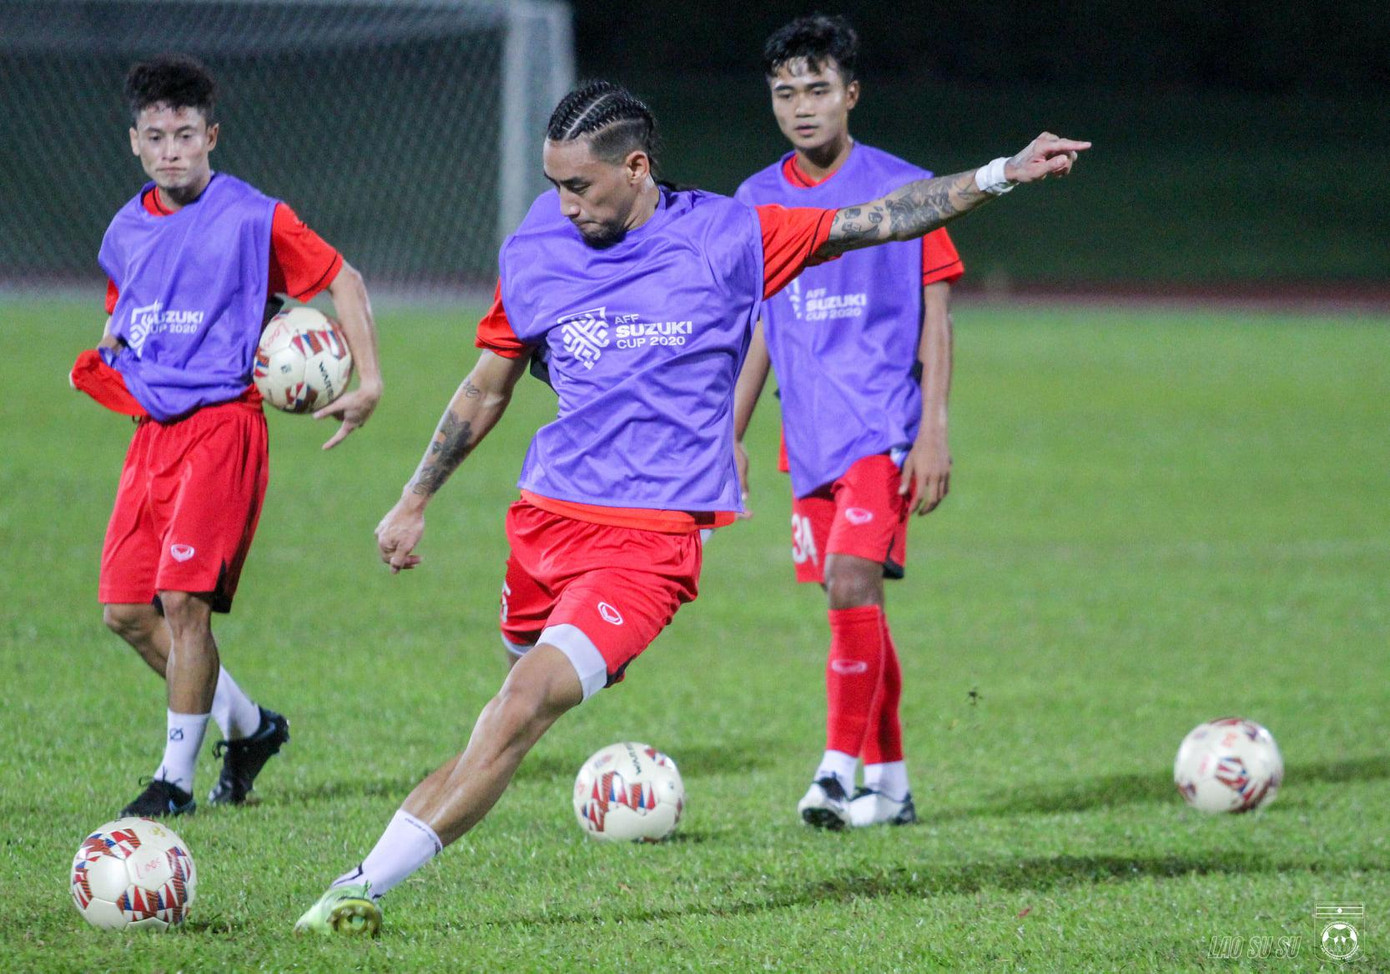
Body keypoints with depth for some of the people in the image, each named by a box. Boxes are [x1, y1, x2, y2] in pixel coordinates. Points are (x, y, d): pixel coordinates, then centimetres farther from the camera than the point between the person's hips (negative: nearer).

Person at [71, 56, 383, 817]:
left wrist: (369, 384, -7)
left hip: (221, 424, -7)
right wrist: (101, 362, 5)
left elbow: (343, 280, 0)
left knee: (183, 598, -15)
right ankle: (247, 725, 21)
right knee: (125, 610, 2)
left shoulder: (251, 219, -6)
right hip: (152, 431, 7)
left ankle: (176, 777, -4)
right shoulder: (127, 232, 11)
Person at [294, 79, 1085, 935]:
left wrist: (1000, 175, -4)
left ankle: (367, 885, -17)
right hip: (547, 513, 4)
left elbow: (873, 221, 2)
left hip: (653, 535, -4)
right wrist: (414, 503, 21)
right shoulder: (534, 252, 5)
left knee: (525, 704, -17)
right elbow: (486, 390, 18)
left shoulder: (724, 238, -3)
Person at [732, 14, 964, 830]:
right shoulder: (758, 201, 8)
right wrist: (730, 436, 12)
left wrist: (935, 427, -9)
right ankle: (890, 783, 17)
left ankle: (839, 767, -16)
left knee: (852, 581, -20)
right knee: (852, 601, 8)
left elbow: (935, 314, -2)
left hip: (884, 424, -5)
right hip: (811, 439, 5)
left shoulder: (902, 190, -3)